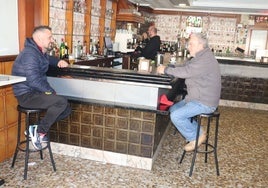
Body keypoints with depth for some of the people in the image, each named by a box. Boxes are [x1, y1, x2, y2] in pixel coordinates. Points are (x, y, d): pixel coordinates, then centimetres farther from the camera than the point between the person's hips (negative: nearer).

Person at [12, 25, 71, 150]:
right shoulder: (29, 54, -18)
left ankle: (38, 129, 4)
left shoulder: (41, 52, 13)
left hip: (37, 92, 10)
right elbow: (33, 80, -27)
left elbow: (48, 59, 38)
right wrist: (51, 91, -15)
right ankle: (39, 131, -11)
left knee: (66, 110, 2)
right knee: (61, 102, -27)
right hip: (26, 95, -10)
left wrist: (58, 62, 15)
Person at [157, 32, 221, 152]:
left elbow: (185, 72, -29)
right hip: (196, 98, 11)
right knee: (173, 109, 10)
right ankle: (197, 133, 14)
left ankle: (196, 137, 2)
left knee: (176, 116, -19)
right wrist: (166, 69, 0)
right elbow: (184, 68, 13)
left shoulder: (206, 60, -23)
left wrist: (166, 70, -17)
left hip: (205, 103, -11)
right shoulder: (199, 57, 13)